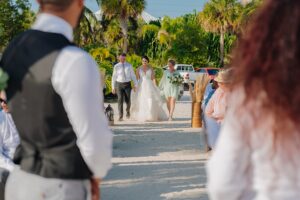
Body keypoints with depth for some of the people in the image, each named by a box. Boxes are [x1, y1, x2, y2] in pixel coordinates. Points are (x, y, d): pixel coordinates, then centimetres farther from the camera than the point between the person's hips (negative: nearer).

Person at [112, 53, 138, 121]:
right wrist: (113, 87, 2)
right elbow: (114, 77, 4)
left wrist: (135, 85, -4)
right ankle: (120, 117, -10)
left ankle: (128, 111, 32)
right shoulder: (116, 66, 1)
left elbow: (133, 76, 3)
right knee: (120, 100, -11)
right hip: (119, 84, -1)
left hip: (127, 84, 1)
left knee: (128, 100, -2)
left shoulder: (129, 66, 3)